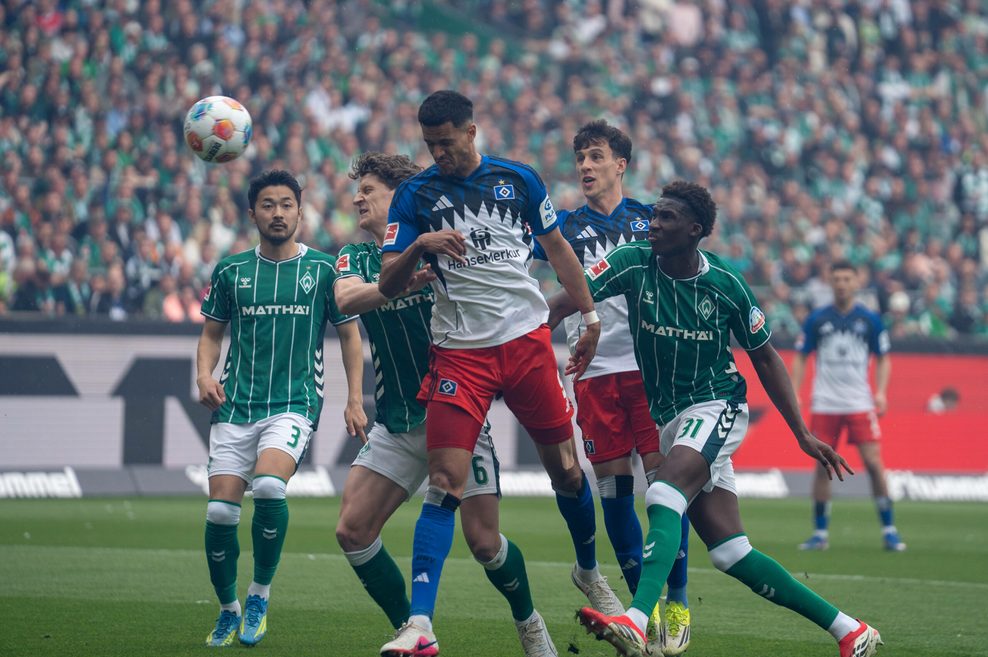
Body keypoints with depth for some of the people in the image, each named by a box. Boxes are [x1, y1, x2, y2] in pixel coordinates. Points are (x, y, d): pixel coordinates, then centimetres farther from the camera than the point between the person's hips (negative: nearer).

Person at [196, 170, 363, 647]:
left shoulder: (323, 269, 4)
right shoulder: (231, 271, 9)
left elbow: (349, 335, 10)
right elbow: (212, 333, 18)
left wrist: (355, 400, 3)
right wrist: (205, 374, -2)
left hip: (295, 403, -3)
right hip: (235, 406, 3)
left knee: (268, 485, -28)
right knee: (220, 510, -7)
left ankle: (260, 595, -9)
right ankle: (229, 610, 16)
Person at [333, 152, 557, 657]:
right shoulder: (355, 258, 7)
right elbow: (346, 298, -17)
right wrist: (406, 280, -33)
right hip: (397, 422, 4)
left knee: (483, 541, -7)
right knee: (352, 530, -9)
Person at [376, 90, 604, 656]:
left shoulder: (519, 180, 5)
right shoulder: (415, 195, 2)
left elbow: (557, 248, 16)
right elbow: (388, 284, -2)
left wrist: (590, 317, 13)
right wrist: (419, 245, -21)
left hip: (527, 339, 1)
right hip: (460, 351, -1)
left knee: (566, 468, 6)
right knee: (445, 483, -11)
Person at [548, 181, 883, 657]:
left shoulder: (726, 285, -8)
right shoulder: (633, 264, -5)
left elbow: (764, 357, 3)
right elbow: (566, 301, -12)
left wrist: (803, 434, 1)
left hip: (716, 407, -4)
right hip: (669, 418, 4)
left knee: (664, 496, -32)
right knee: (730, 551, -1)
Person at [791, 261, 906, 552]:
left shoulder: (869, 320, 3)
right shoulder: (817, 319, 3)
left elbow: (883, 359, 10)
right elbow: (800, 357, 9)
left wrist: (881, 392, -4)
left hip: (860, 404, -1)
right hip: (824, 404, 1)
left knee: (873, 463, -9)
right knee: (822, 467, 0)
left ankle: (889, 530, 0)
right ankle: (820, 532, 9)